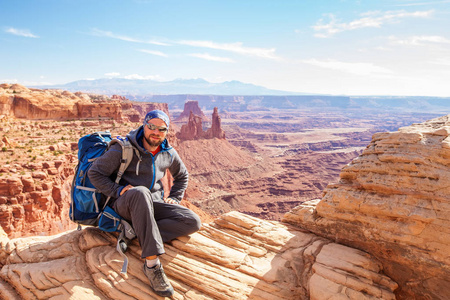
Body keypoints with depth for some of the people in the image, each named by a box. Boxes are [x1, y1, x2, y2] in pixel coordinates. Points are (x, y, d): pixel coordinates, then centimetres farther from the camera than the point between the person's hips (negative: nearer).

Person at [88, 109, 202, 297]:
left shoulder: (168, 154, 7)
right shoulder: (124, 149, -7)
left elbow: (182, 176, 25)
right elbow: (95, 173, -5)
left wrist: (174, 198, 10)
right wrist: (118, 190, -16)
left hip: (154, 204, 5)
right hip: (125, 205, -4)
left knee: (193, 222, -17)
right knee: (140, 192, -43)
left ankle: (139, 233, -24)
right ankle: (152, 264, -42)